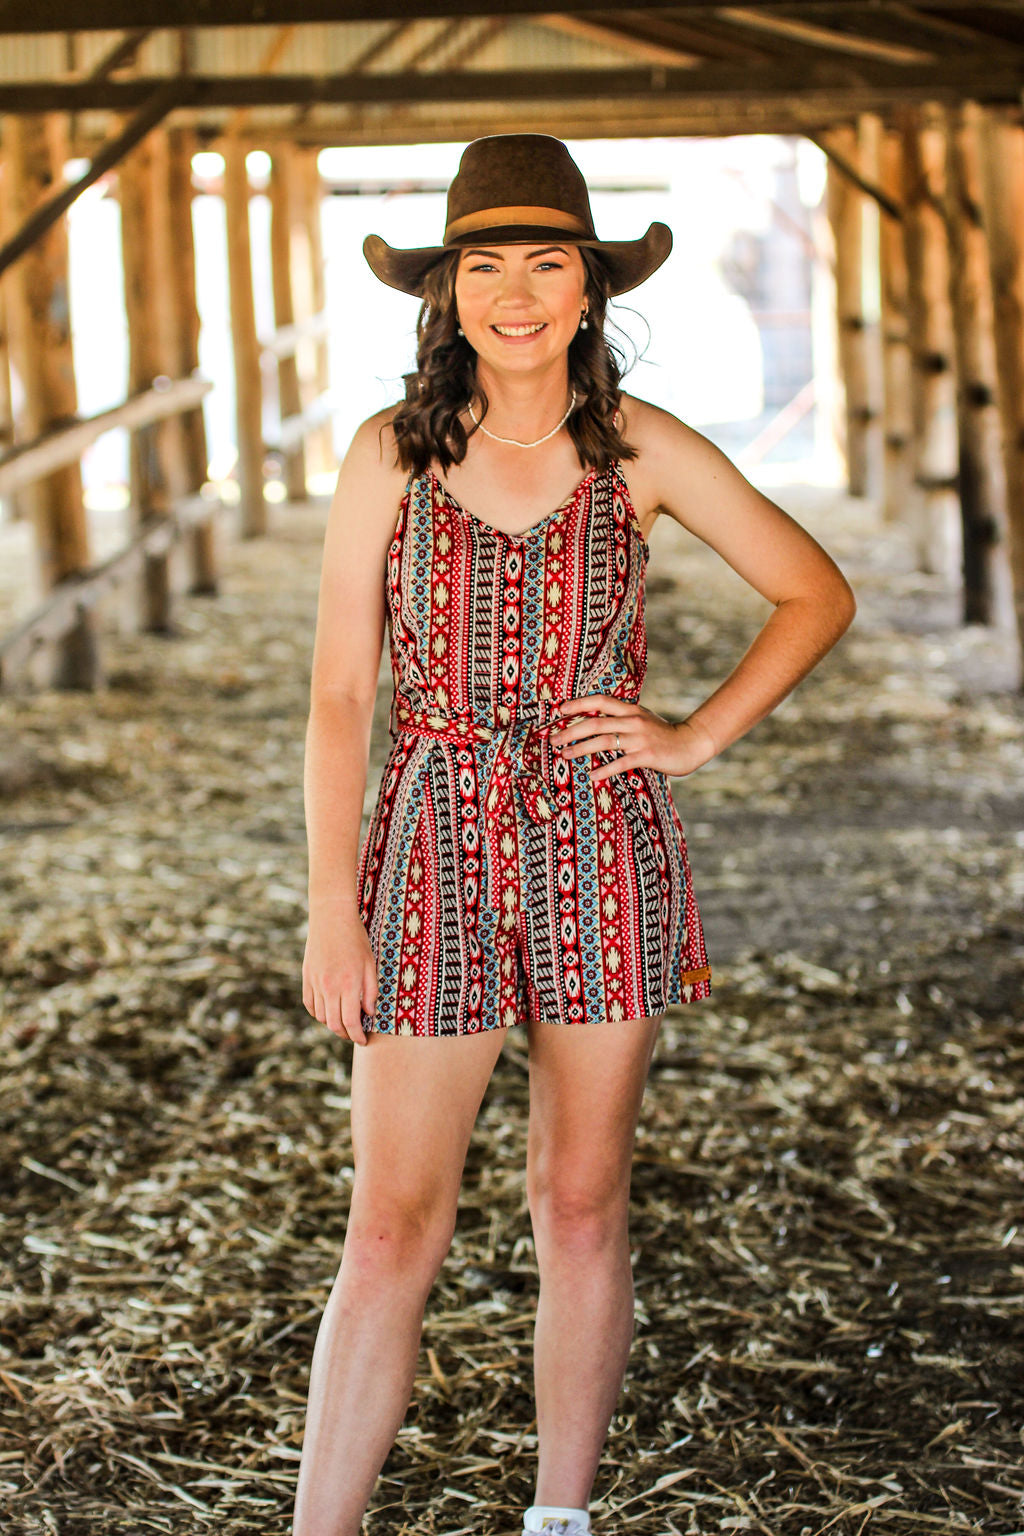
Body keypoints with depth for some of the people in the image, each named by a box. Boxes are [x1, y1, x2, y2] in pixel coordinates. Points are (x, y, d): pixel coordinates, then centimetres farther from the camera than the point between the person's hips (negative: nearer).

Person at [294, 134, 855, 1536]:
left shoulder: (642, 452, 0)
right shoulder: (389, 456, -1)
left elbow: (818, 594, 9)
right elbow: (338, 694, -1)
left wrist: (697, 738, -1)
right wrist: (331, 909, -4)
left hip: (604, 852, 1)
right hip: (436, 848, -1)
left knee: (583, 1207, 9)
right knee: (395, 1230, -2)